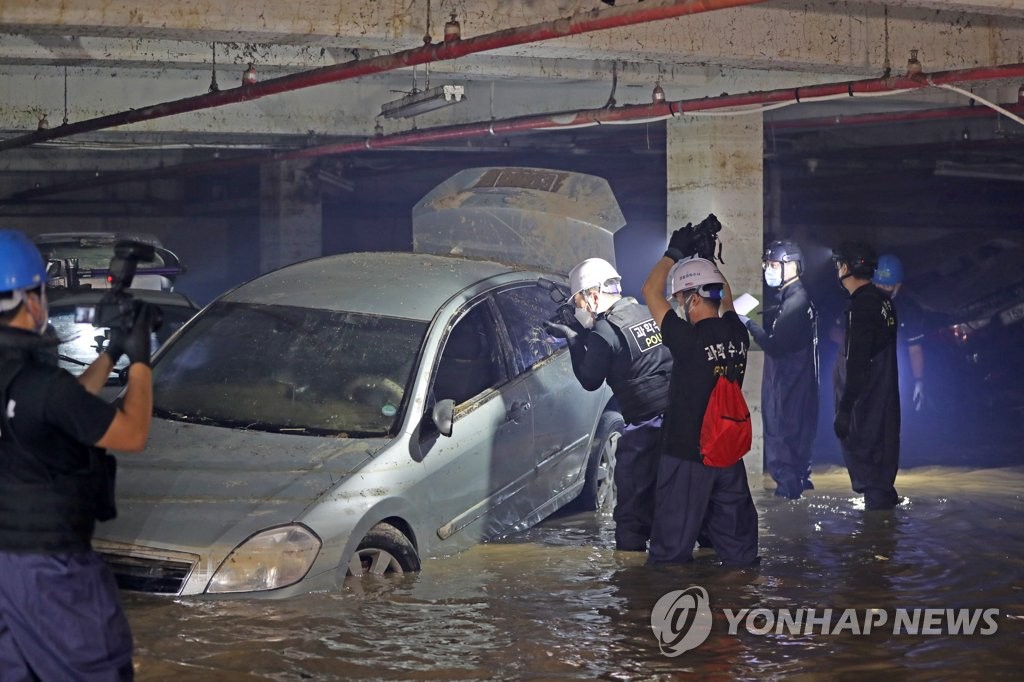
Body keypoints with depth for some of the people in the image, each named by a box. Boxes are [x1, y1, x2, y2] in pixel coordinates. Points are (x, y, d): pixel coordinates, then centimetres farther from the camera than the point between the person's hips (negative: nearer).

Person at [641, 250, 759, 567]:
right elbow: (725, 295, 20)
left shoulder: (689, 339, -19)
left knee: (672, 551, 3)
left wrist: (674, 252, 4)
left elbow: (651, 291, -7)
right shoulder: (737, 334, -2)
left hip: (686, 457, -6)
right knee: (739, 547, 13)